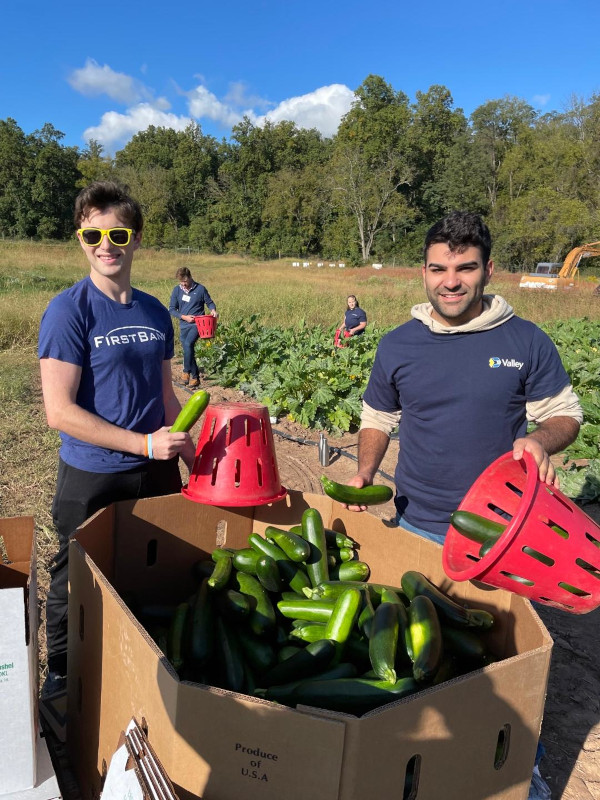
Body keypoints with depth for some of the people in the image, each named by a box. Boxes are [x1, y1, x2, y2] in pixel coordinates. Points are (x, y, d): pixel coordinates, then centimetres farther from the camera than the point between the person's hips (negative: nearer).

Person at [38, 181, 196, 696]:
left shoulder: (156, 312, 4)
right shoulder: (69, 311, -13)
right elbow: (60, 411, -18)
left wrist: (193, 457, 10)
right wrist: (143, 444, -22)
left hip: (158, 474, 5)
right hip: (92, 480, -5)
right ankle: (62, 678, 40)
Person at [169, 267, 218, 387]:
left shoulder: (200, 289, -3)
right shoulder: (177, 290, 4)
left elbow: (209, 302, 8)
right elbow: (172, 309, 5)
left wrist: (213, 310, -14)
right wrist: (184, 317, -9)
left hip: (197, 324, -4)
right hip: (184, 325, 4)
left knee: (188, 344, -27)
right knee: (188, 349, 6)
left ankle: (186, 372, -12)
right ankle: (195, 377, 19)